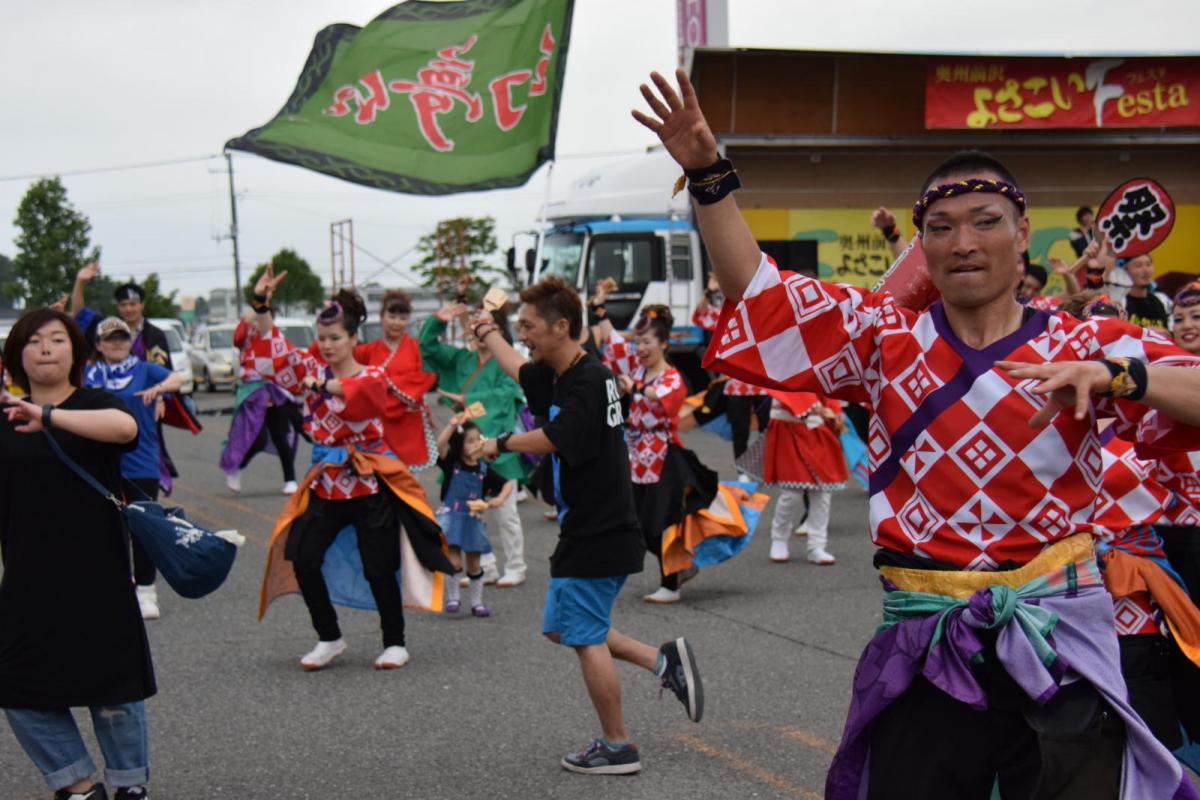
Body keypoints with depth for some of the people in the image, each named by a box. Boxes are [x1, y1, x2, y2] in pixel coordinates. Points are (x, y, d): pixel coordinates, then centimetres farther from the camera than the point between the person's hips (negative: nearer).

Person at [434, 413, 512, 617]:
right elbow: (440, 444, -24)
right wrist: (452, 425, -35)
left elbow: (507, 483, 8)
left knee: (474, 565, 8)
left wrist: (500, 498, -11)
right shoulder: (451, 463, -5)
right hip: (451, 517, -3)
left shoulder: (483, 470, 3)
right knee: (454, 562, -14)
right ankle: (452, 598, 6)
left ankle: (477, 602, 22)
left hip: (473, 521, 3)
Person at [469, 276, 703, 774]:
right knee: (562, 627, 18)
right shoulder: (556, 375, 10)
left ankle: (616, 747, 8)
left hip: (596, 537, -10)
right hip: (587, 532, 10)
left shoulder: (588, 382, -20)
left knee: (584, 637, -1)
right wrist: (489, 335, 46)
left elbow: (553, 439, -31)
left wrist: (500, 444, -14)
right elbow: (523, 373, 32)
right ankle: (664, 661, 14)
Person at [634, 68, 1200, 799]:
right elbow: (754, 288, 3)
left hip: (1059, 637, -1)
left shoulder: (1087, 348, 1)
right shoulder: (885, 336, 7)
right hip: (925, 646, 2)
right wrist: (709, 174, -9)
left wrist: (1113, 374, -29)